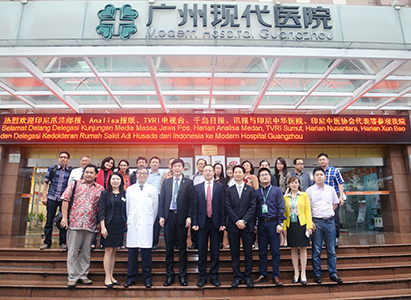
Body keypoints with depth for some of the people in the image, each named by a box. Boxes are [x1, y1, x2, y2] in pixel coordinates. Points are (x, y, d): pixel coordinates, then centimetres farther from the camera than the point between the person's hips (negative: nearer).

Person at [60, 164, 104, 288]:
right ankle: (72, 277, 14)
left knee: (86, 252, 10)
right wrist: (64, 217, -5)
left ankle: (83, 275, 22)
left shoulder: (100, 189, 9)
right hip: (74, 222, -1)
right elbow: (65, 200, 3)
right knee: (73, 251, 3)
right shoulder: (74, 184, 7)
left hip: (91, 225, 1)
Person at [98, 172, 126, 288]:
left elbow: (126, 210, 11)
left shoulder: (124, 194, 8)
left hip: (120, 226, 3)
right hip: (108, 225, -3)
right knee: (108, 251, -1)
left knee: (114, 251, 10)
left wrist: (126, 223, 5)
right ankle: (107, 278, 9)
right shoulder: (105, 193, 0)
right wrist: (103, 227, -11)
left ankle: (111, 276, 20)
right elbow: (101, 211, -5)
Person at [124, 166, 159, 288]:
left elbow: (155, 208, 9)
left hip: (147, 226, -1)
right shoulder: (129, 190, 10)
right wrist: (128, 221, 12)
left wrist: (151, 222, 8)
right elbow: (127, 207, 14)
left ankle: (147, 277, 13)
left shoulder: (153, 190, 6)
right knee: (132, 252, 4)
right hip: (132, 225, 1)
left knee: (146, 251, 1)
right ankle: (131, 277, 17)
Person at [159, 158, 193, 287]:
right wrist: (161, 216, 1)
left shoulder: (188, 182, 2)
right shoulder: (166, 182, 10)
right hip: (168, 216, 2)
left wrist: (189, 217, -9)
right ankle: (170, 275, 20)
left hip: (182, 217, -2)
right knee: (169, 247, 8)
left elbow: (191, 201, -1)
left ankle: (182, 275, 18)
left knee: (182, 247, 6)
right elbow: (162, 200, 8)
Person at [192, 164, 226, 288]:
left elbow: (223, 206, 1)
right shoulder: (197, 188, 7)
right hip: (202, 222, 1)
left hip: (215, 222, 0)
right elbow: (195, 207, 4)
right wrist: (195, 223, -3)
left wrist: (223, 223, -5)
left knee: (215, 251, 8)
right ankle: (202, 276, 19)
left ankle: (214, 276, 20)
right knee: (202, 251, 7)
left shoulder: (220, 187, 4)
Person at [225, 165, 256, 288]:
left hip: (247, 225, 0)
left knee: (248, 252, 6)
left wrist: (244, 221, -13)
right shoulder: (229, 190, 6)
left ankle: (247, 276, 20)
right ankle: (237, 276, 18)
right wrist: (237, 221, -12)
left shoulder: (251, 190, 5)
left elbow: (252, 207, -2)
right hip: (233, 226, 1)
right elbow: (228, 208, -1)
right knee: (234, 252, 7)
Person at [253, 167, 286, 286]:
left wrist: (280, 223, -7)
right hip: (261, 224, 2)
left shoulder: (277, 190, 4)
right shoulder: (256, 192, 8)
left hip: (273, 223, -2)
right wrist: (254, 225, 5)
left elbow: (281, 208, 0)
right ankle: (263, 275, 19)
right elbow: (254, 209, 10)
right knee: (262, 251, 8)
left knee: (275, 251, 2)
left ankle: (276, 276, 13)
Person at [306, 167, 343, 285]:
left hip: (330, 221, 3)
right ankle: (317, 274, 12)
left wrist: (328, 213, 9)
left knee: (331, 250, 8)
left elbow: (335, 203, 21)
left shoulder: (331, 189, 8)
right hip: (317, 222, -2)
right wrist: (310, 221, -9)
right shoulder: (310, 190, 0)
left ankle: (333, 274, 18)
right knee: (316, 250, 3)